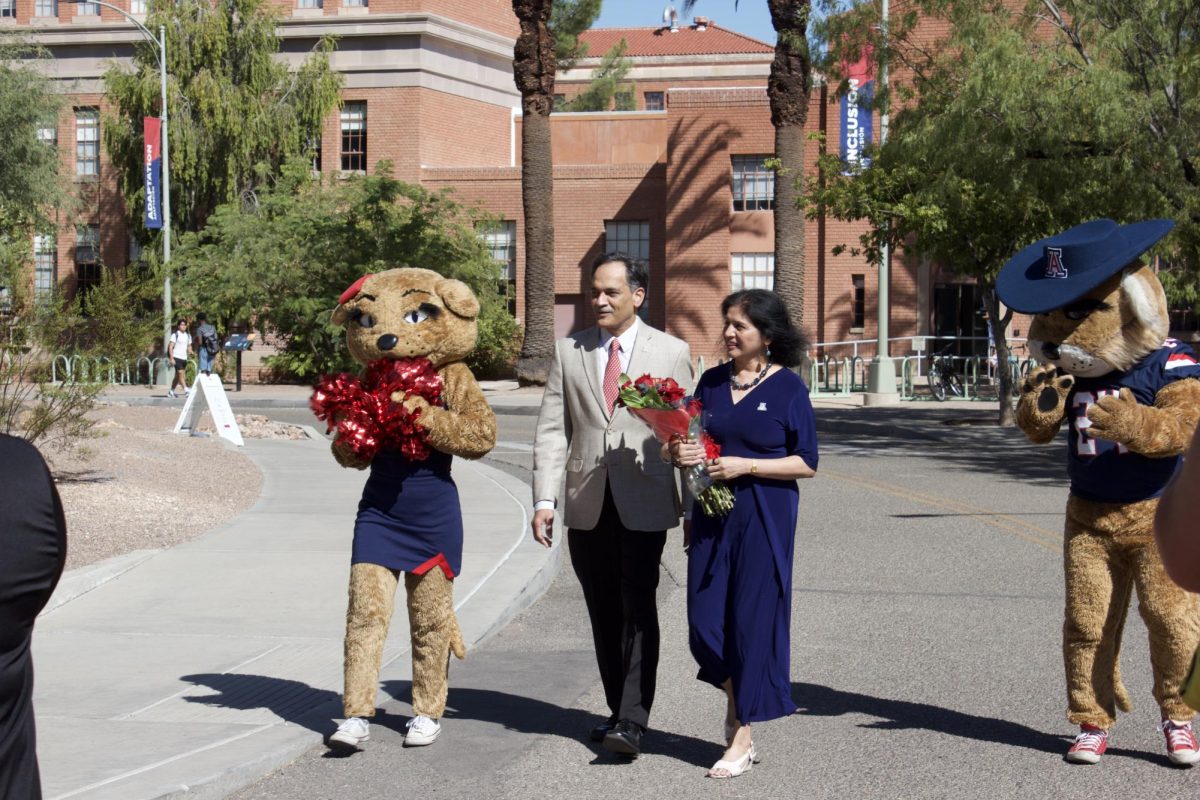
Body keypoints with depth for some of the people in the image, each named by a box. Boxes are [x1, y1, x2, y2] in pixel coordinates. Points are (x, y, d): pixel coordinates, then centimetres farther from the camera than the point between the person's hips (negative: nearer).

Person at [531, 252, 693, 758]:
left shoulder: (671, 353, 3)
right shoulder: (568, 352, 8)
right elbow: (551, 431, 5)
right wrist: (544, 499, -5)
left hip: (644, 502, -3)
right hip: (587, 505, 3)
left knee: (638, 608, -9)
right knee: (603, 615, 10)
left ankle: (632, 722, -8)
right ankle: (618, 711, 21)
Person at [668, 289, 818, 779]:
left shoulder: (788, 388, -6)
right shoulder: (712, 382, 8)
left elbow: (806, 463, -7)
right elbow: (691, 440, 16)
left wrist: (745, 466, -17)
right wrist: (680, 453, -7)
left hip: (764, 517, -4)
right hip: (712, 513, 5)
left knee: (752, 618, -1)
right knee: (705, 620, 2)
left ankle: (742, 738, 11)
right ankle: (736, 703, 30)